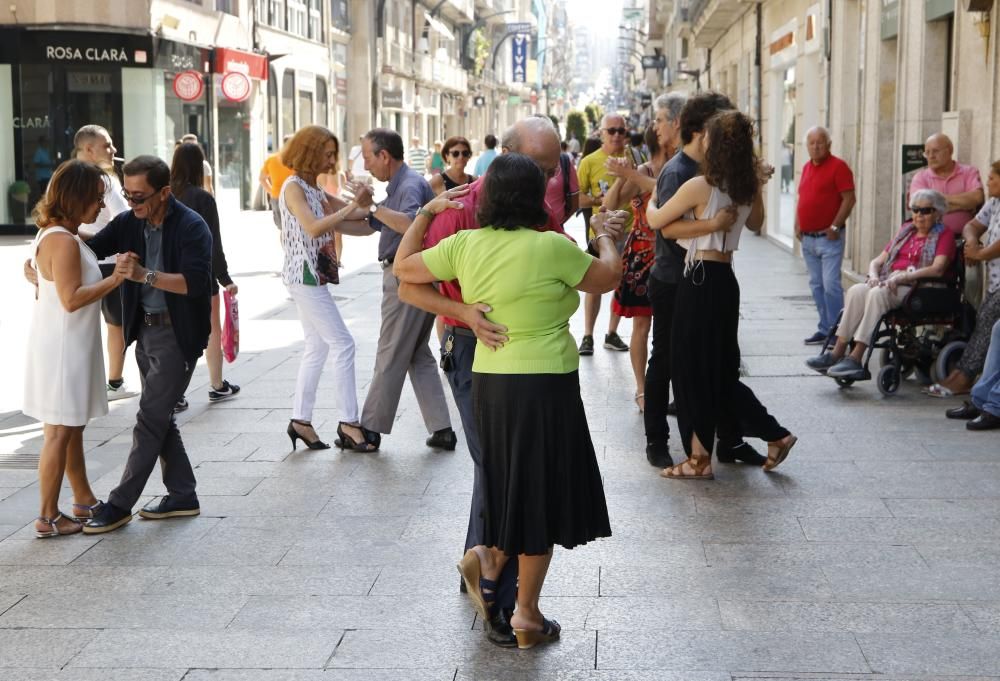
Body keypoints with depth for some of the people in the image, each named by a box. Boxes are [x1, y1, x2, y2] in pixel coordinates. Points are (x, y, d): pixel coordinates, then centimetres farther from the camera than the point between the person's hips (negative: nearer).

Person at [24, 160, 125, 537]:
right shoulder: (63, 241, -21)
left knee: (72, 428, 19)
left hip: (68, 349, 10)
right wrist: (115, 279, -23)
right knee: (59, 432, -2)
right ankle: (48, 517, 5)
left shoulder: (54, 235, 11)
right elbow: (72, 298, -26)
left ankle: (84, 501, 30)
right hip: (62, 351, -10)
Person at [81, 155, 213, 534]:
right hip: (145, 331, 8)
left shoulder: (191, 227, -15)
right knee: (160, 417, 13)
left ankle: (121, 504, 0)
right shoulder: (130, 223, 4)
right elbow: (89, 249, 2)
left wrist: (145, 275, -35)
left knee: (150, 420, -5)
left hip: (177, 333, -8)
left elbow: (195, 282, -25)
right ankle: (183, 496, 23)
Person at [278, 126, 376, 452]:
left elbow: (343, 224, 12)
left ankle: (301, 420, 15)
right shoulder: (294, 187, -11)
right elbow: (314, 228, -24)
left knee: (317, 348, 10)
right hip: (304, 275, -9)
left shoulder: (313, 189, 17)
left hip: (313, 276, 9)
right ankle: (348, 423, -5)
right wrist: (351, 207, -23)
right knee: (343, 343, -8)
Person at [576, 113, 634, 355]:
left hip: (629, 229, 3)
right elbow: (576, 197, -3)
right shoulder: (590, 162, -4)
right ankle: (587, 336, 9)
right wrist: (597, 201, -20)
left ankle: (612, 334, 23)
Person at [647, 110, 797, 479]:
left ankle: (700, 458, 8)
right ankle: (775, 435, 16)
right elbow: (756, 223, 25)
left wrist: (651, 201, 18)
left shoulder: (699, 186, -15)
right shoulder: (747, 186, 5)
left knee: (692, 369, 2)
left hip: (700, 279, -7)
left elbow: (656, 221, -3)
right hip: (725, 279, 8)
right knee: (720, 370, 17)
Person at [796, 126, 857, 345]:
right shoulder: (807, 167, 15)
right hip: (807, 238, 8)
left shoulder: (838, 167, -7)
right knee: (816, 285, 10)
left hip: (828, 237, -8)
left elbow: (849, 199, -12)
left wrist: (835, 227, -15)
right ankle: (824, 329, 17)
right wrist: (798, 226, 11)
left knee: (830, 284, -11)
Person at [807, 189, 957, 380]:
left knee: (878, 293, -34)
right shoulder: (905, 231, 26)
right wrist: (874, 276, -1)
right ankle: (838, 352, -32)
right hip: (888, 283, 6)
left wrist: (901, 277, -20)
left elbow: (937, 269, -11)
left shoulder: (944, 234, 7)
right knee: (856, 291, -25)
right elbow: (877, 261, 23)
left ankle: (855, 358, -38)